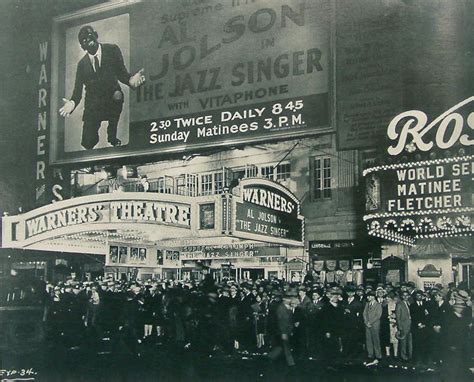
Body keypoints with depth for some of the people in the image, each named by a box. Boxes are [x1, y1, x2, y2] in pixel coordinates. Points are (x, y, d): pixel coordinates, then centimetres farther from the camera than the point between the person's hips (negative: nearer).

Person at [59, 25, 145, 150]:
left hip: (112, 98, 3)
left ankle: (112, 137, 2)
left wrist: (130, 80, -32)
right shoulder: (82, 64, -1)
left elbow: (121, 73, -8)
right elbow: (78, 89, -2)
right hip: (92, 105, -3)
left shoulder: (112, 50, -6)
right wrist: (72, 103, -24)